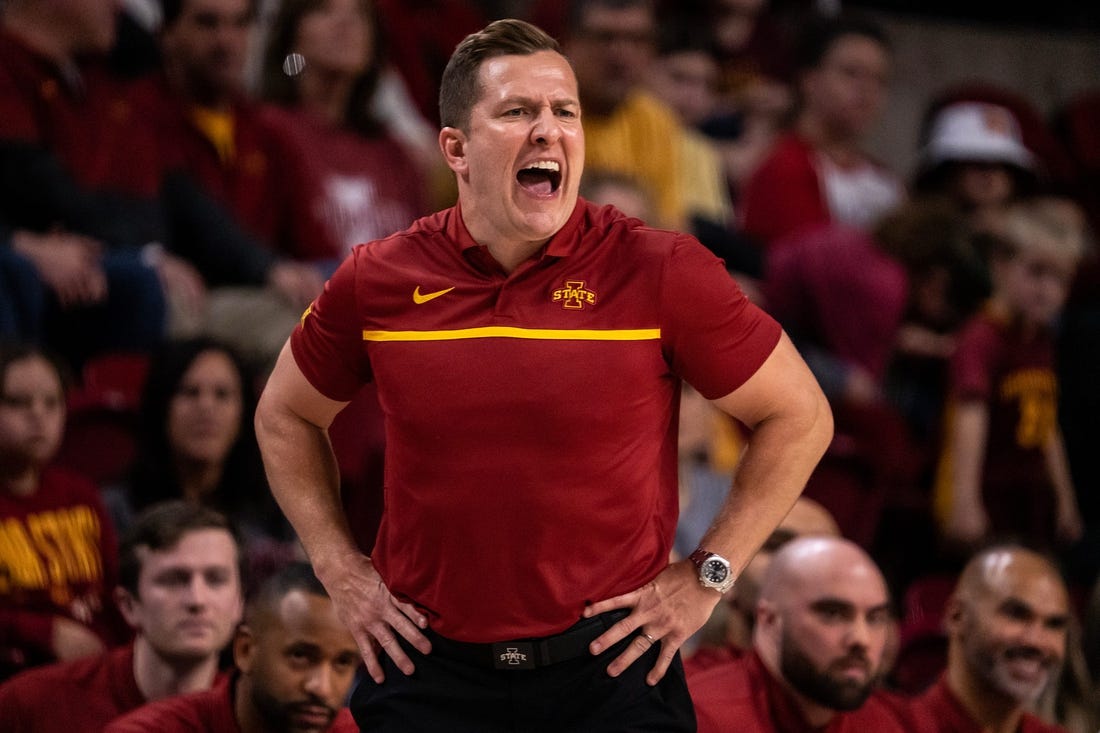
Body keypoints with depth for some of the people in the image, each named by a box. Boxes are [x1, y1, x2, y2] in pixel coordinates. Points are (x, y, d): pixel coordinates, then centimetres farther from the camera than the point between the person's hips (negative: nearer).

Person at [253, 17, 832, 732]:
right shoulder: (378, 283, -2)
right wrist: (340, 568, 7)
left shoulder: (663, 273, -9)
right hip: (429, 674, 2)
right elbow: (285, 416, 16)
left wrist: (705, 576, -3)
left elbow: (800, 417, 0)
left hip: (611, 669, -2)